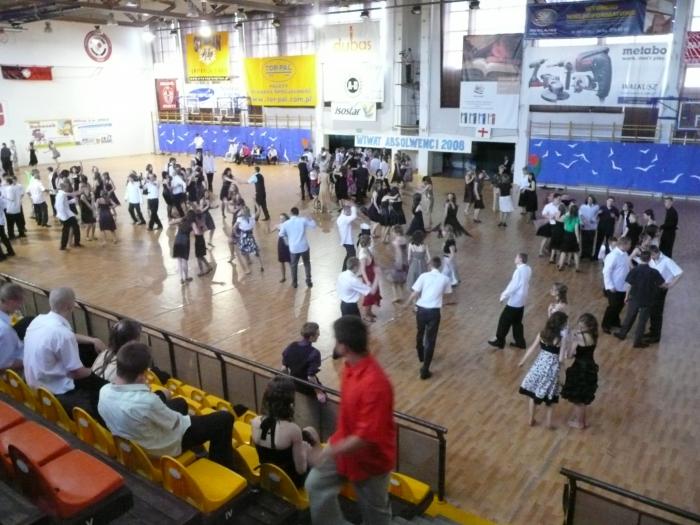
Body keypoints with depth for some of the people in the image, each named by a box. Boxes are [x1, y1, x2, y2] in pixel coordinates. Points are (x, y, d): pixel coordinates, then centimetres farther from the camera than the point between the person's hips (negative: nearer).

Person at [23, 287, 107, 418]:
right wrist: (95, 372, 2)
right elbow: (77, 373, -18)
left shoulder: (38, 319, -2)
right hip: (56, 394, -9)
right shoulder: (62, 333, -28)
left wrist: (92, 340, 15)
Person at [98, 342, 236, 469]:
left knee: (180, 403, 31)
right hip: (162, 448, -8)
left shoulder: (104, 391, -18)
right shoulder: (147, 401, -40)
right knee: (224, 418, -1)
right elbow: (175, 422, -21)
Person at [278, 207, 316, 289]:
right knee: (307, 264, 17)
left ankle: (294, 283, 23)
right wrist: (311, 220, 21)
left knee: (293, 265, 18)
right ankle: (308, 281, 18)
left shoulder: (285, 223, -5)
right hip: (304, 247, -1)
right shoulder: (303, 220, -8)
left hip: (293, 248, 1)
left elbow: (281, 234, 4)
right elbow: (313, 225, 2)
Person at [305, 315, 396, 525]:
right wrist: (335, 440, 17)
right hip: (345, 444, 7)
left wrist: (329, 453, -24)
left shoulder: (375, 384, -37)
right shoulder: (350, 366, -8)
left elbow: (366, 437, -33)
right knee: (315, 484, 8)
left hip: (371, 458, -7)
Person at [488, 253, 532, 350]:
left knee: (504, 320, 5)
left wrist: (504, 296, -8)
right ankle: (520, 342, 27)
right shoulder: (528, 269, 3)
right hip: (521, 300, 8)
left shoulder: (519, 271, -24)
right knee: (517, 322, 19)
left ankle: (499, 341, 16)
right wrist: (506, 292, 16)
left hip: (514, 301, -8)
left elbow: (513, 286, -22)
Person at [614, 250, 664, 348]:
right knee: (642, 320, 9)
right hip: (647, 300, -1)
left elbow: (629, 285, -7)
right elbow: (661, 285, -6)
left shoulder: (634, 270, -12)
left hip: (634, 298, 1)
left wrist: (627, 296, 7)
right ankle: (638, 341, 16)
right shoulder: (654, 272, -14)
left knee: (629, 317, 20)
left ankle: (622, 333, 35)